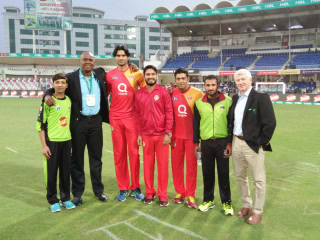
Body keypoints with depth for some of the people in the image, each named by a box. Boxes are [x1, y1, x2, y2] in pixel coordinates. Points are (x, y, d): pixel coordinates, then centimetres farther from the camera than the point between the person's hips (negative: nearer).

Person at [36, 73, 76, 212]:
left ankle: (66, 198, 24)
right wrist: (44, 146, -10)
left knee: (66, 171, 11)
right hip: (52, 142, -4)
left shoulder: (69, 100, 7)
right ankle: (53, 201, 18)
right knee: (51, 172, 4)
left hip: (66, 141, 4)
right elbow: (40, 124, -7)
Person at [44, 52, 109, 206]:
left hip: (96, 121, 3)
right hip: (78, 122, -3)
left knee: (96, 157, 12)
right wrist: (47, 95, -24)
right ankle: (77, 193, 20)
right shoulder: (71, 78, -4)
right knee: (77, 158, 6)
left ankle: (98, 190, 25)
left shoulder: (100, 74, 6)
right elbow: (54, 89, -1)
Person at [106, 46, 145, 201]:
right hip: (115, 118, 2)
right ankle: (123, 188, 15)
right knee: (119, 153, 5)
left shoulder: (136, 74, 3)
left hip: (132, 117, -1)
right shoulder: (109, 75, 7)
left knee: (134, 152, -1)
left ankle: (135, 187, 12)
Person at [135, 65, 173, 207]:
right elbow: (138, 115, 8)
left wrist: (168, 133, -9)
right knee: (148, 165, 8)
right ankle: (149, 193, 22)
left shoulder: (163, 92, -2)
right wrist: (139, 134, 4)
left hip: (162, 135, -2)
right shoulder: (139, 94, 5)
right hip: (146, 135, 2)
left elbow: (169, 113, -4)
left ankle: (162, 195, 15)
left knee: (163, 165, 3)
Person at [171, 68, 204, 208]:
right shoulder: (171, 94, 2)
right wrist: (169, 133, 5)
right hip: (176, 135, 2)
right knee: (176, 164, 8)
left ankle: (190, 195, 15)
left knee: (191, 165, 3)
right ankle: (179, 192, 23)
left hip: (192, 135, -2)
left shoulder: (197, 93, -5)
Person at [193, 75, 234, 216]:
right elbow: (196, 124, 9)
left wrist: (230, 143, -5)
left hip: (222, 142, -2)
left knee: (223, 173, 3)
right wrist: (196, 143, 6)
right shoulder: (199, 103, 5)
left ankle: (226, 202, 17)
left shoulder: (227, 101, -2)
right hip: (206, 143, 2)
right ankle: (208, 200, 25)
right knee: (207, 173, 10)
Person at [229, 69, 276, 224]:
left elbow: (270, 122, -14)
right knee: (240, 177, 17)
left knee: (258, 180, 5)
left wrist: (262, 142, -12)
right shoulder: (234, 99, 9)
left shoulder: (261, 97, -10)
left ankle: (257, 211, 20)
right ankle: (246, 205, 35)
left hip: (253, 145, -6)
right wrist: (230, 140, 9)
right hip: (236, 143, 6)